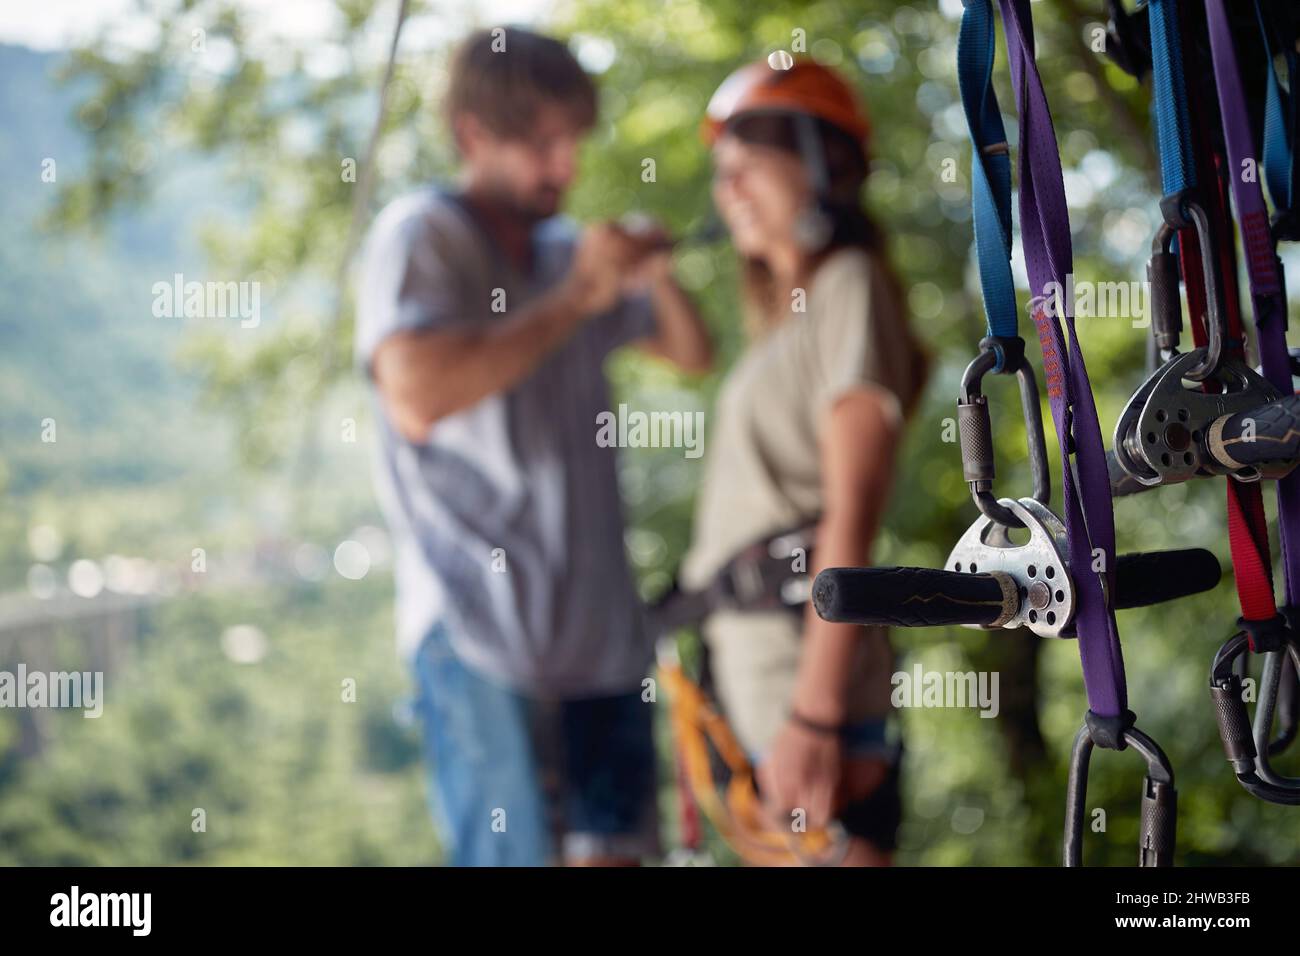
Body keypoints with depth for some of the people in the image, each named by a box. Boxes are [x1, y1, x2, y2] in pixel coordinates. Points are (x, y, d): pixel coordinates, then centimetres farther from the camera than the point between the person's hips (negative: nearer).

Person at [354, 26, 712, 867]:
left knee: (611, 843, 7)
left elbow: (693, 354, 24)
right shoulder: (419, 238, -4)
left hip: (597, 620, 7)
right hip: (480, 623, -6)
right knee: (512, 852, -7)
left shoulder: (570, 251, 15)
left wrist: (658, 280, 1)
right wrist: (575, 298, -16)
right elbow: (416, 397, -20)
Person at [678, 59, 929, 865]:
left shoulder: (852, 287, -5)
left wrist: (814, 717, -21)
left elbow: (851, 517, -15)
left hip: (806, 676, -8)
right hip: (745, 682, 9)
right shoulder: (786, 318, 20)